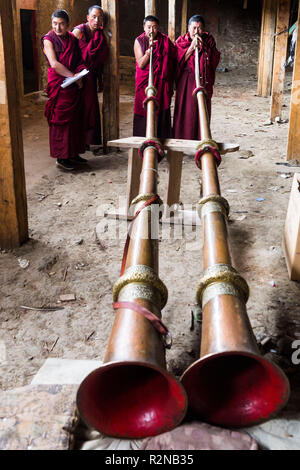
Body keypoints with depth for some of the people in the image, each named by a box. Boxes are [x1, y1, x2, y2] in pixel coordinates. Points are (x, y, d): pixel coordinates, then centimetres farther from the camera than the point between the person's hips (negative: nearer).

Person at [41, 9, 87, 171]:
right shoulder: (48, 40, -6)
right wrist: (74, 76, -18)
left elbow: (79, 60, 12)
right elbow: (54, 64, -16)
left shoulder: (72, 39, 12)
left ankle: (73, 154, 20)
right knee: (61, 121, -4)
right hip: (59, 86, -6)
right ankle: (61, 158, 2)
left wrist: (79, 73, -8)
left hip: (75, 85, 6)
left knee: (74, 120, 9)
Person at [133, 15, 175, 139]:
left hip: (162, 84, 1)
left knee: (161, 113, 0)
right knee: (144, 113, -3)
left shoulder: (165, 40, 5)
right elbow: (140, 64, -6)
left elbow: (173, 61, 9)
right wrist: (148, 52, -23)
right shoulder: (139, 41, 2)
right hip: (145, 84, -1)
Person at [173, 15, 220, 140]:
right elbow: (179, 61, -8)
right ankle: (182, 138, 5)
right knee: (185, 113, -2)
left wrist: (203, 47, -15)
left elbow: (215, 59, -4)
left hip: (204, 82, 1)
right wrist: (191, 47, -15)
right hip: (186, 83, -1)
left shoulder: (209, 40, 6)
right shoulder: (181, 41, 3)